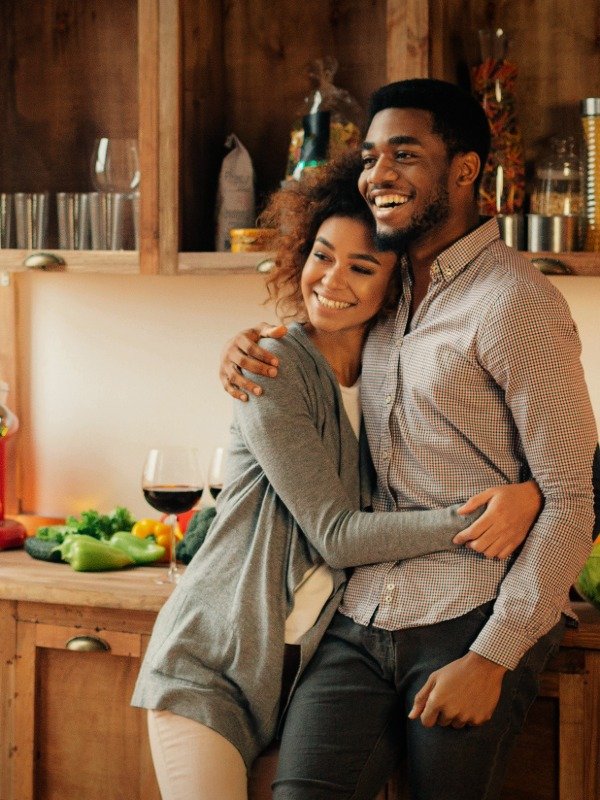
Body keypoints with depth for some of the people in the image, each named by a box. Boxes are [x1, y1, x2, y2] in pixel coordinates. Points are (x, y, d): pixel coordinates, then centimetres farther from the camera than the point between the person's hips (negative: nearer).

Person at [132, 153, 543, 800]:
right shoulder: (278, 368, -13)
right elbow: (336, 534, -18)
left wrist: (530, 496, -15)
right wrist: (470, 523, -26)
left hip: (313, 667, 5)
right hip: (211, 665, -4)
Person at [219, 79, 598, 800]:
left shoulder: (514, 302, -9)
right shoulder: (386, 291, 14)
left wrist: (491, 658, -15)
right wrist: (248, 349, 11)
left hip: (471, 629, -5)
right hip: (359, 623, 6)